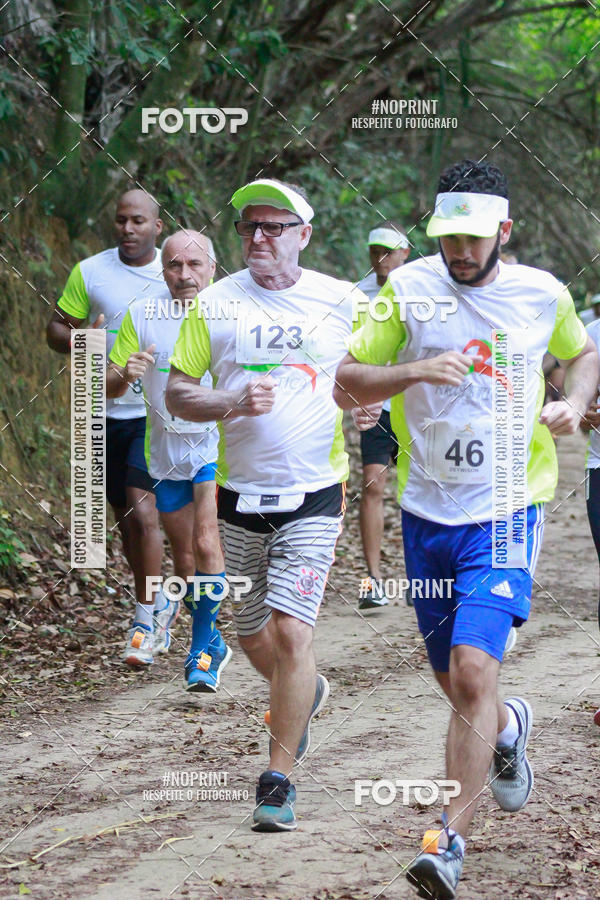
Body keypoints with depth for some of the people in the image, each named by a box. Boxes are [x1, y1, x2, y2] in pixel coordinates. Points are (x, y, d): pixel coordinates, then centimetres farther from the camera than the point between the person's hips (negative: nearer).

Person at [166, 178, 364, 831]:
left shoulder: (341, 301, 0)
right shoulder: (214, 303, 1)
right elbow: (176, 391, 3)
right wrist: (231, 403, -16)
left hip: (313, 494, -2)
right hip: (239, 494, 3)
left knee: (291, 632, -14)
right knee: (252, 635, 14)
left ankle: (278, 779, -3)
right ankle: (305, 694, 47)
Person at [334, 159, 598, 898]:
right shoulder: (408, 289, -4)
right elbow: (344, 383, -5)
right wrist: (416, 371, -22)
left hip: (505, 511, -2)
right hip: (428, 511, 2)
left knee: (473, 673, -17)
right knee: (454, 683, 14)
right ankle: (507, 729, 49)